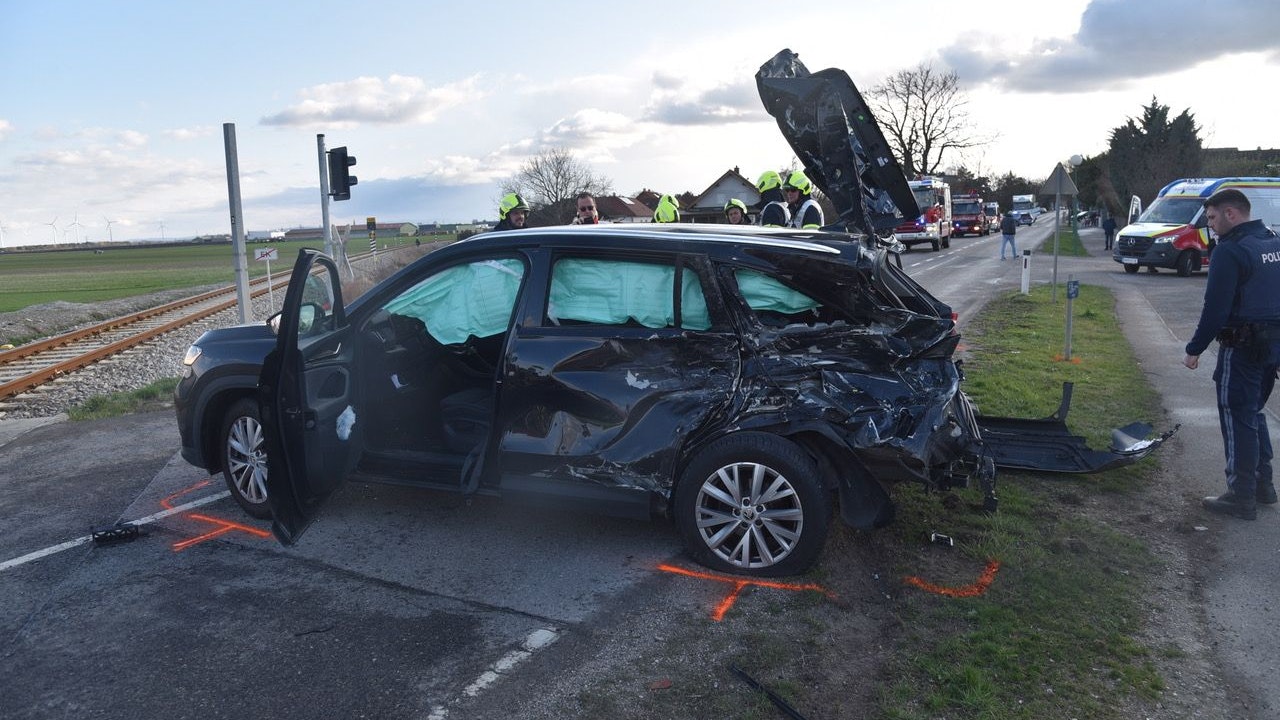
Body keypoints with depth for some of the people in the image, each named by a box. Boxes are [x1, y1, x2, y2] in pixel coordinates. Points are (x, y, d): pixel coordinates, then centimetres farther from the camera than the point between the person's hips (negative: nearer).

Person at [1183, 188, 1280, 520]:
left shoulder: (1230, 250, -16)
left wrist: (1194, 349, -11)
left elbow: (1216, 307, -19)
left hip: (1242, 346, -9)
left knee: (1237, 418, -1)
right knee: (1253, 412, 21)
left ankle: (1242, 496, 4)